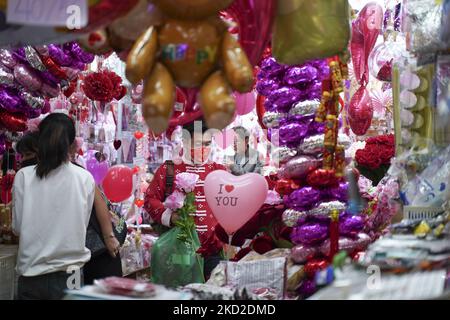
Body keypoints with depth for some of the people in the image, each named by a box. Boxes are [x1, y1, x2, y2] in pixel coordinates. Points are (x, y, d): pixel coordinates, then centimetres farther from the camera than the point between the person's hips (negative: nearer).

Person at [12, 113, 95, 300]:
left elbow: (17, 227, 0)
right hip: (69, 274, 0)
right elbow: (82, 225, 2)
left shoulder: (23, 176, -7)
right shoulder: (85, 179, -6)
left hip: (32, 274, 1)